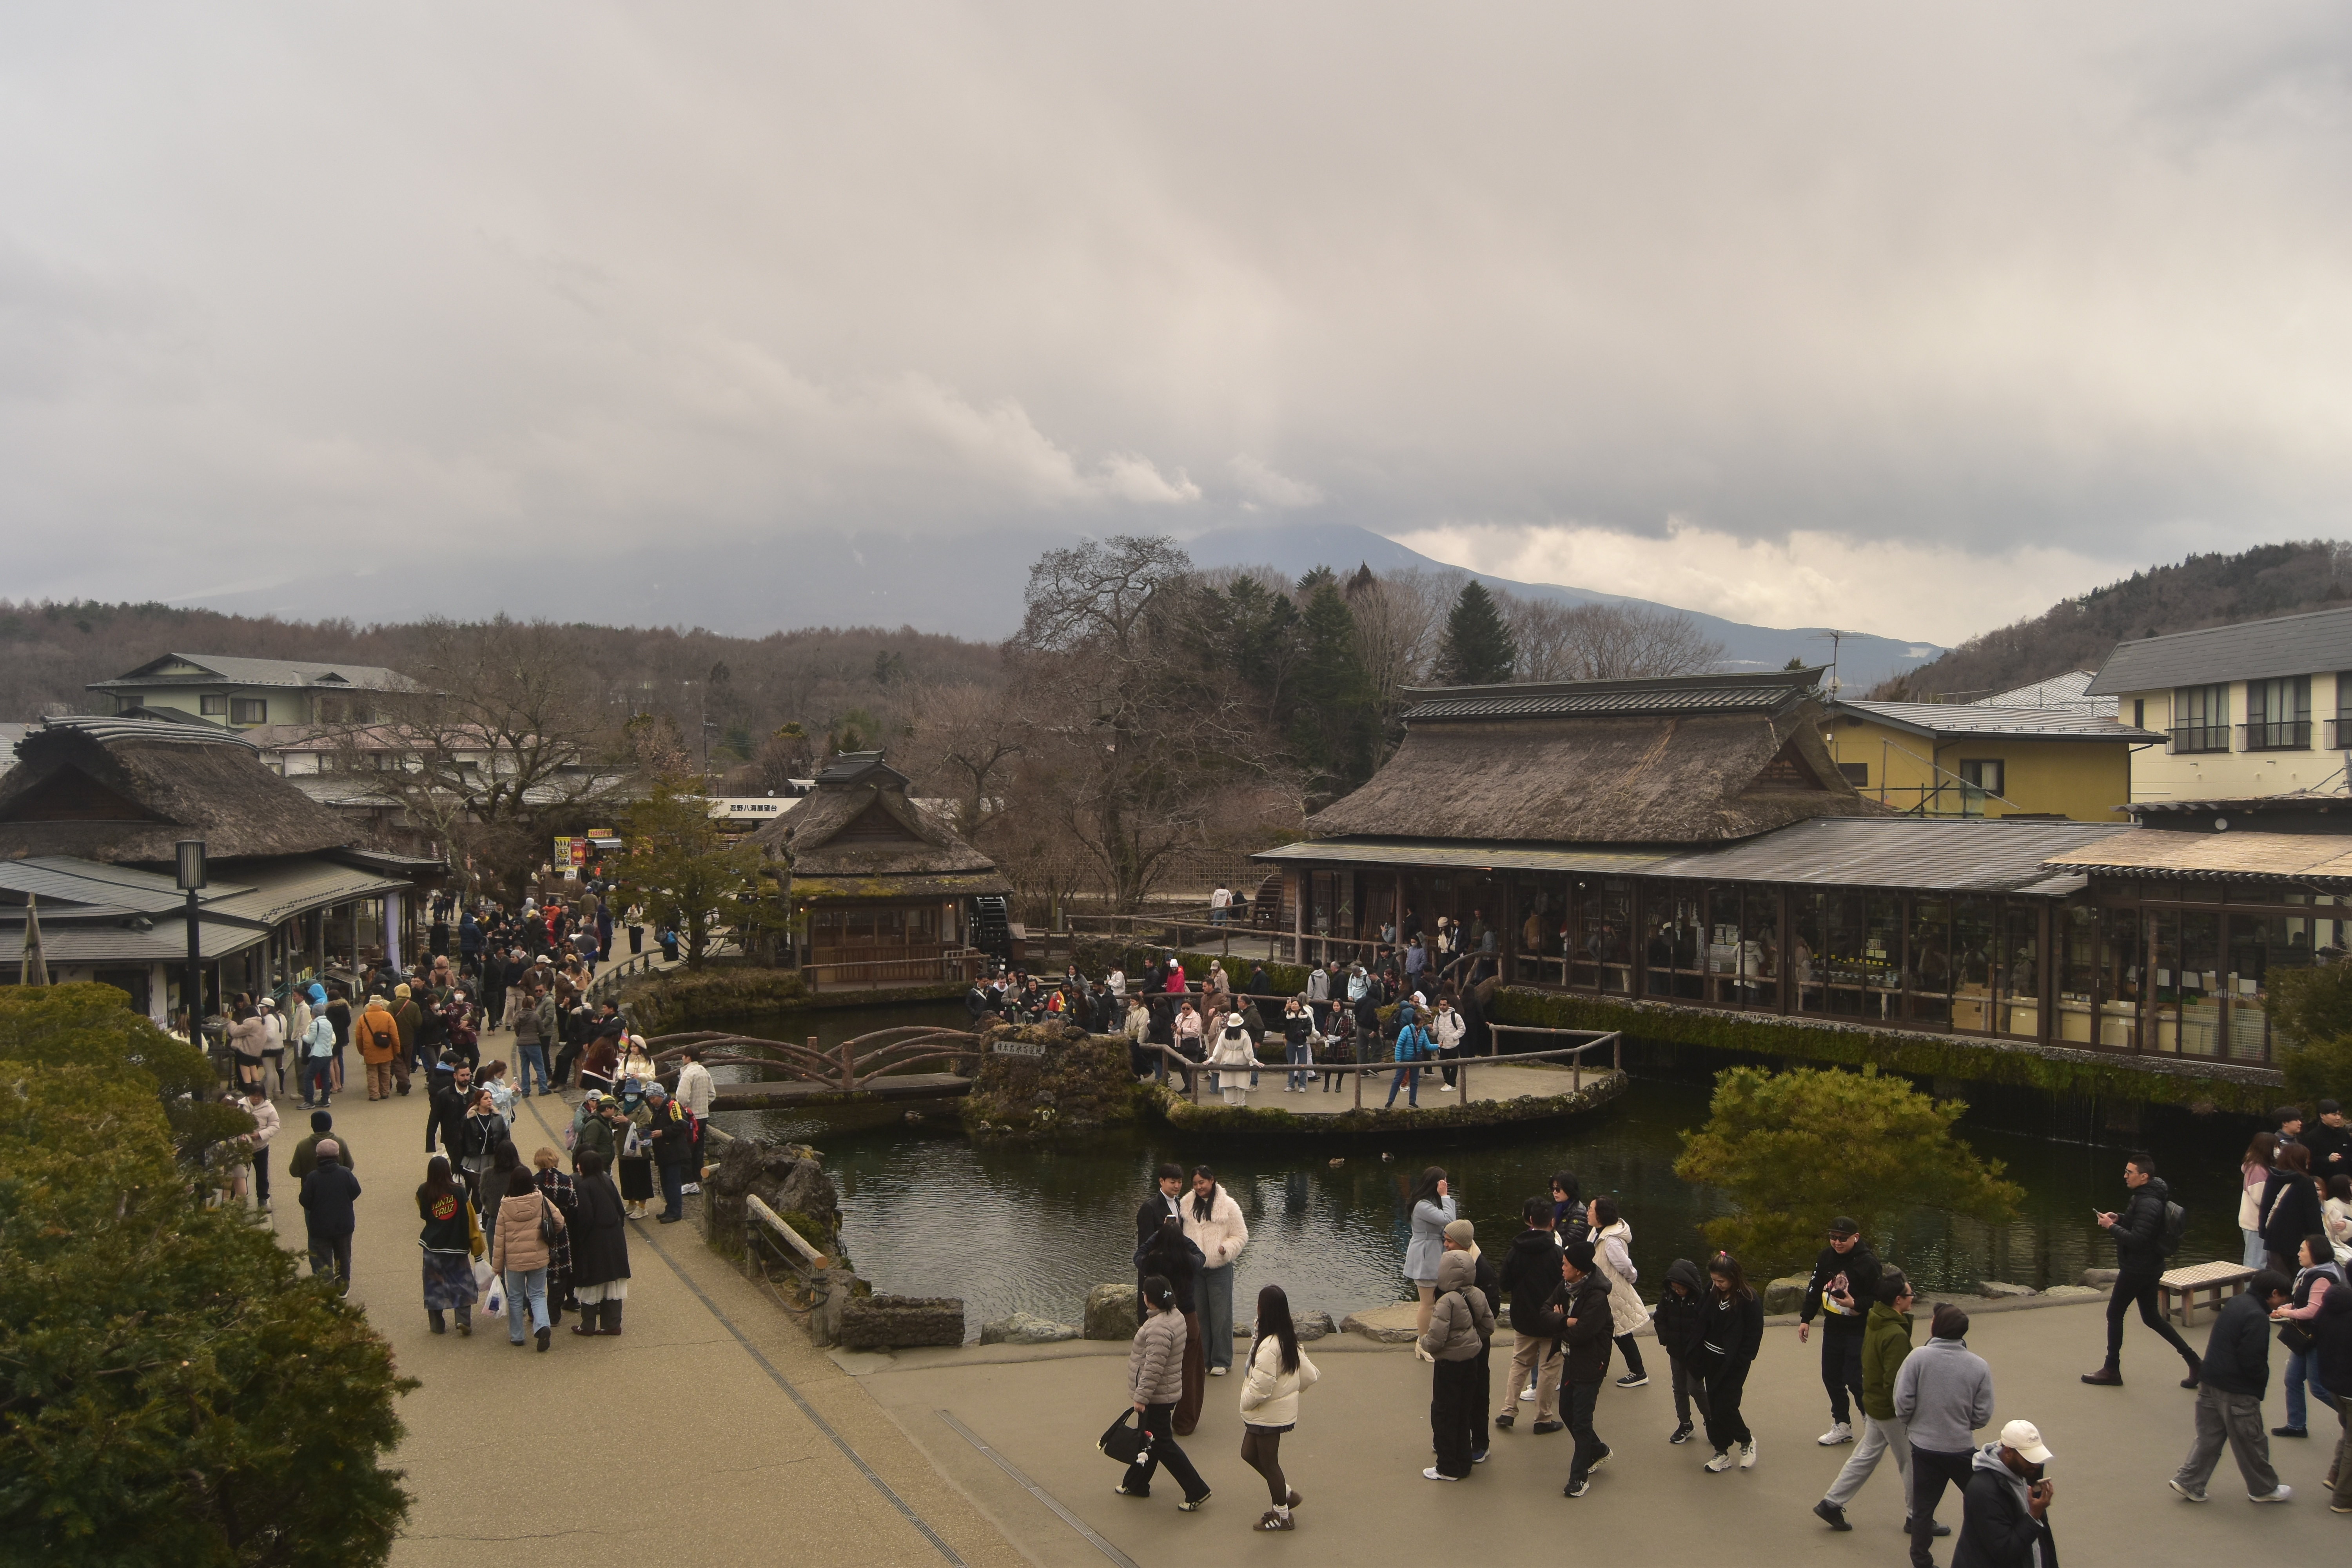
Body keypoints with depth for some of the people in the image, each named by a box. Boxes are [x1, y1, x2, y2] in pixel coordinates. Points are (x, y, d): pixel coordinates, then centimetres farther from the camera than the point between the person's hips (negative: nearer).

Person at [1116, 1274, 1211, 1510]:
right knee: (1149, 1439, 21)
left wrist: (1141, 1397, -23)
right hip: (1168, 1392, 10)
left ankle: (1197, 1491, 4)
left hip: (1157, 1397, -10)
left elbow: (1153, 1368, -29)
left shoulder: (1159, 1327, -29)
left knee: (1162, 1444, 0)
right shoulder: (1176, 1316, 4)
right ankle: (1135, 1484, 36)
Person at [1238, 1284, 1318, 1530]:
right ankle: (1286, 1494, 29)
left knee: (1268, 1463, 8)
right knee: (1249, 1454, 20)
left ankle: (1283, 1516, 22)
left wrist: (1246, 1403, -10)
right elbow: (1309, 1376, 5)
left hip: (1268, 1415, -9)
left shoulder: (1268, 1347, -28)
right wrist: (1292, 1390, 18)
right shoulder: (1289, 1340, 0)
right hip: (1282, 1408, 9)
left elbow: (1261, 1387, -27)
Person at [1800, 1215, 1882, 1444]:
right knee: (1831, 1378, 13)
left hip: (1859, 1331, -7)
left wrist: (1855, 1304, -28)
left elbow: (1878, 1299, -14)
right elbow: (1814, 1289, 11)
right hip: (1832, 1329, 7)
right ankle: (1842, 1426, 29)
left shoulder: (1868, 1262, -18)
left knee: (1855, 1381, -8)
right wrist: (1806, 1319, 10)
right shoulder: (1826, 1258, 1)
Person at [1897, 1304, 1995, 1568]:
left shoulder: (1919, 1357, -16)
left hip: (1923, 1446, 0)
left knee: (1923, 1509, 13)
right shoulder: (1979, 1366, -10)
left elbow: (1903, 1402, -15)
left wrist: (1909, 1423, 7)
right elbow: (1983, 1415, -6)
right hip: (1962, 1448, 0)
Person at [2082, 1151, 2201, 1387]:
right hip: (2148, 1267, 10)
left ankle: (2112, 1371, 9)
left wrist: (2111, 1227, -20)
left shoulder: (2148, 1204, -24)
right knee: (2151, 1317, 18)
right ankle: (2191, 1359, 19)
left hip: (2138, 1269, -10)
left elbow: (2136, 1239, -29)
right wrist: (2119, 1218, 6)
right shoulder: (2144, 1196, 8)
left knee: (2115, 1314, 1)